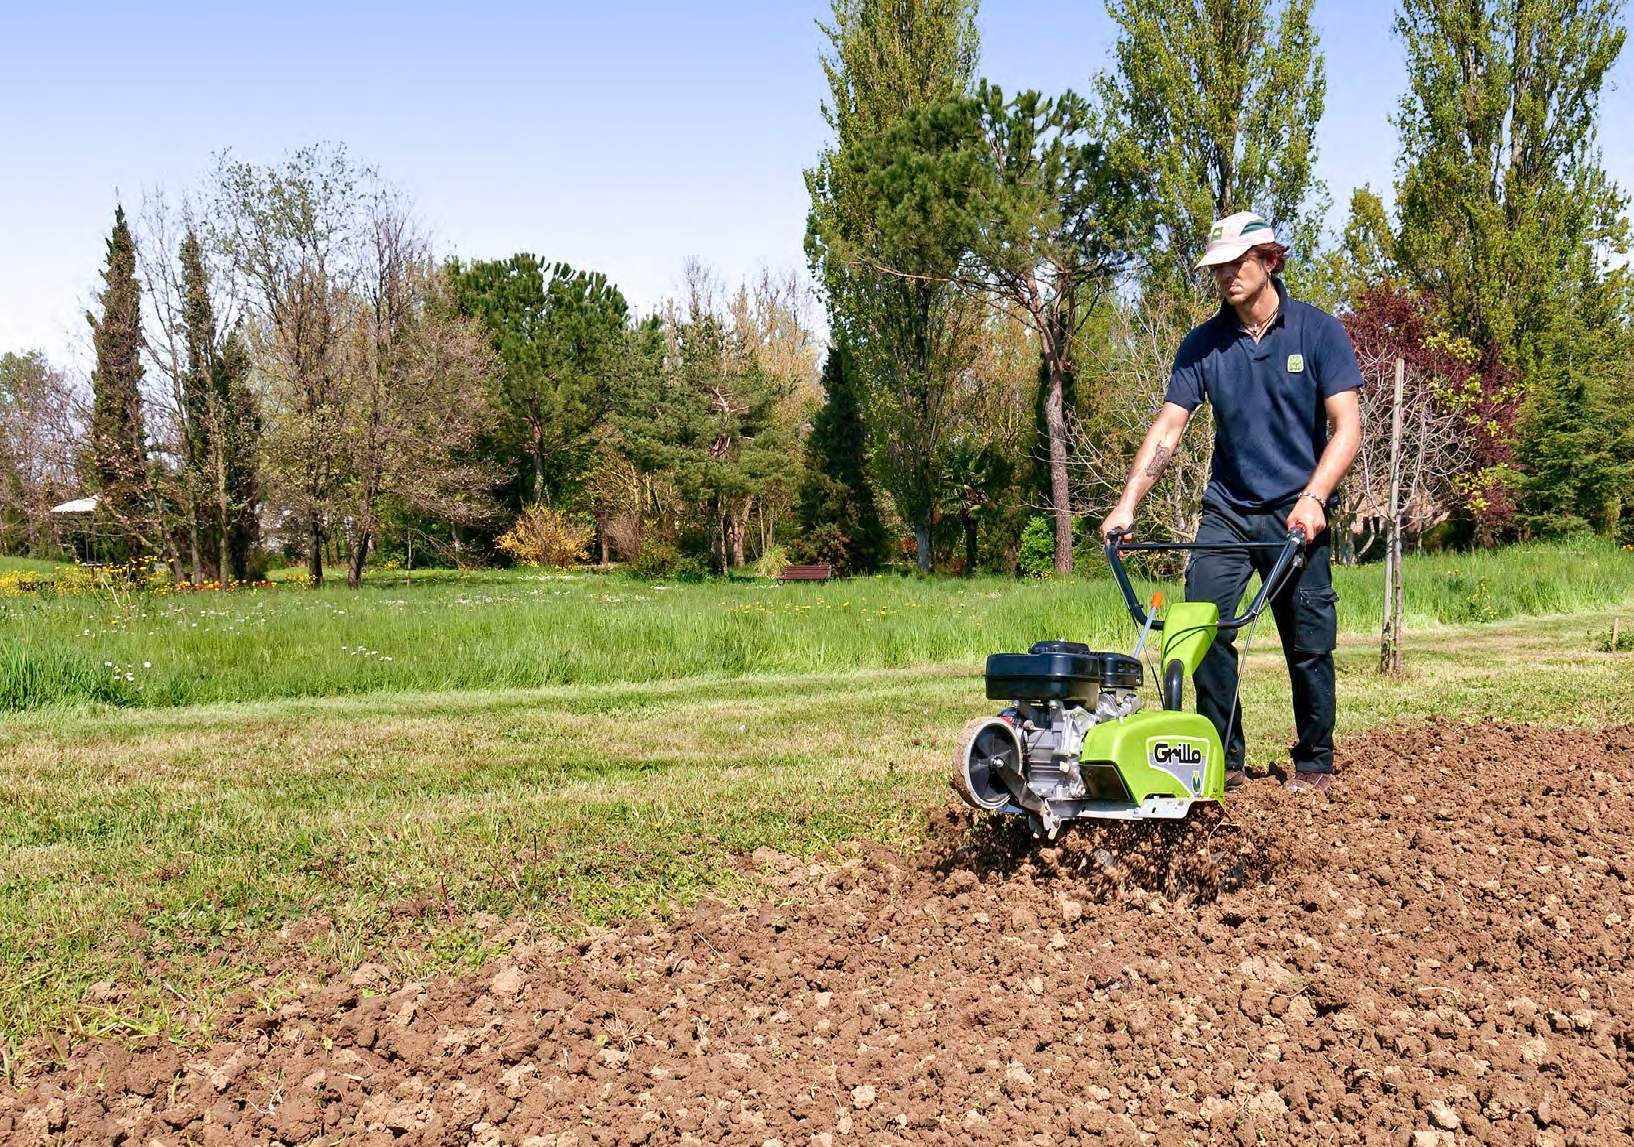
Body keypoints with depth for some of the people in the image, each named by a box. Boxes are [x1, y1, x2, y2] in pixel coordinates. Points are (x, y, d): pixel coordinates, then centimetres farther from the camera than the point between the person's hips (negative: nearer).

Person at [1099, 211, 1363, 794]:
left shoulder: (1318, 331, -4)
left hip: (1297, 512, -2)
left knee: (1309, 642, 1)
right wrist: (1127, 504, -9)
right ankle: (1222, 758, 3)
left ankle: (1314, 763, 18)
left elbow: (1346, 427, -8)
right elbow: (1167, 428, 1)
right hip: (1227, 510, 2)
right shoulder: (1203, 344, 3)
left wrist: (1312, 499, -21)